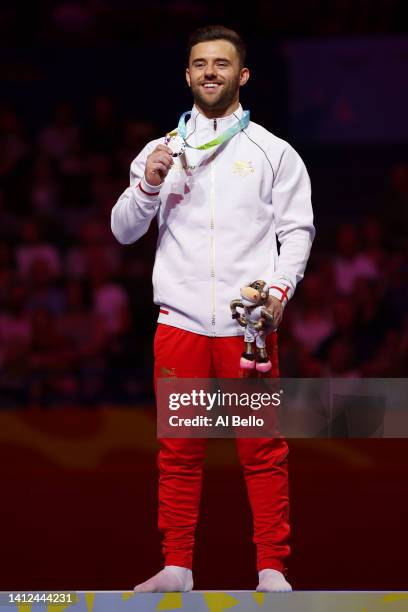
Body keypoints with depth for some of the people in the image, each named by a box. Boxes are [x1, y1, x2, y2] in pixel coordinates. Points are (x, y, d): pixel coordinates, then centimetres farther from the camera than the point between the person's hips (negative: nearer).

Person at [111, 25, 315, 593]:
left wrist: (280, 287, -11)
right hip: (179, 319, 2)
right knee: (179, 451, 4)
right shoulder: (162, 150, 12)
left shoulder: (273, 152, 8)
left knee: (263, 451, -3)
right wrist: (147, 185, -9)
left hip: (248, 324, -2)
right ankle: (177, 568, 11)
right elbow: (124, 231, 10)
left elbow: (297, 228, 4)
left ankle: (273, 569, 2)